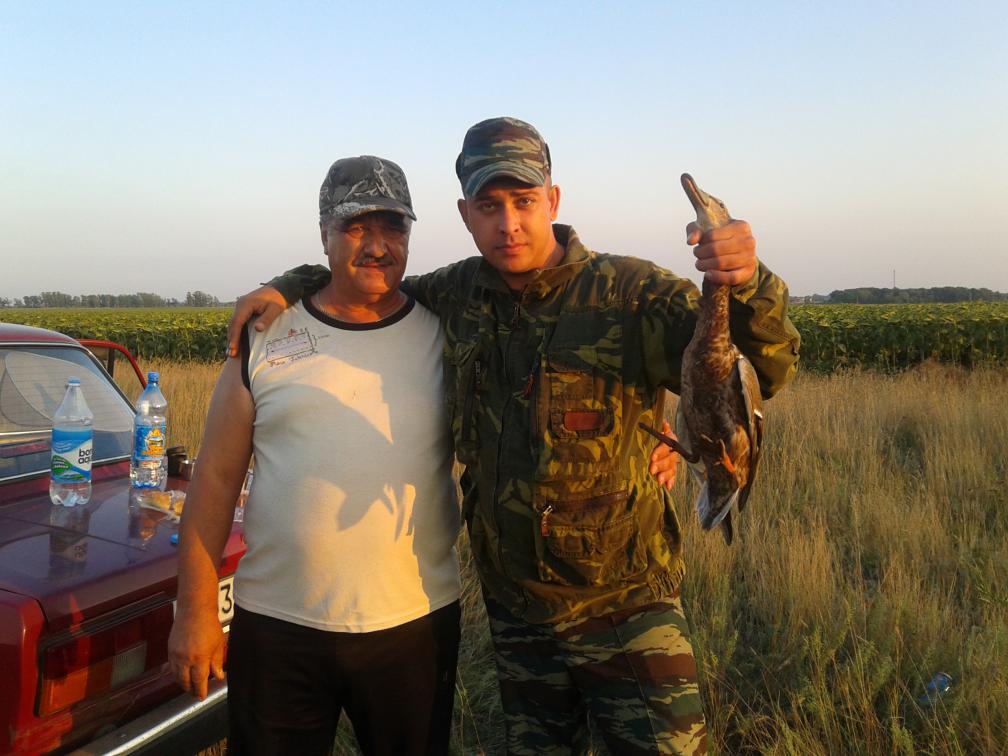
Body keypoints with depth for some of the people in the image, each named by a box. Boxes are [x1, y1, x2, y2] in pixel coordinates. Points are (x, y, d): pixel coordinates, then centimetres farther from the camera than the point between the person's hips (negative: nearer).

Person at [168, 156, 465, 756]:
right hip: (276, 625, 0)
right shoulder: (267, 339, -1)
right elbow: (216, 479, 2)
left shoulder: (445, 333, -1)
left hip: (416, 622, 0)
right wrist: (196, 610, 1)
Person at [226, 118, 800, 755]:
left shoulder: (631, 294, -14)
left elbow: (766, 371, -21)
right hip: (516, 612, 4)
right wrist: (289, 286, 3)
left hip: (626, 607, -4)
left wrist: (747, 284, -41)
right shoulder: (457, 295, -1)